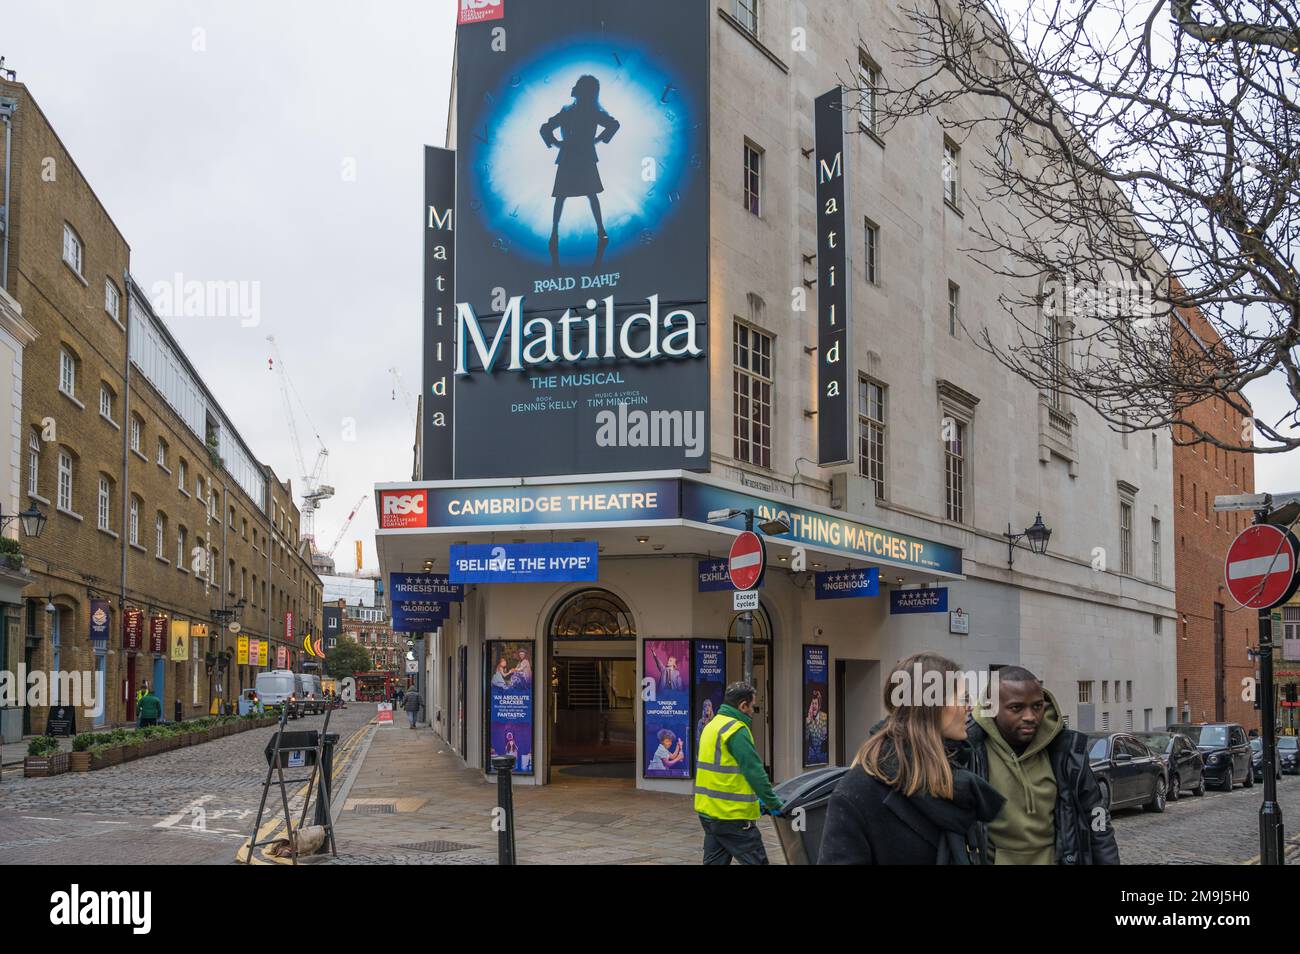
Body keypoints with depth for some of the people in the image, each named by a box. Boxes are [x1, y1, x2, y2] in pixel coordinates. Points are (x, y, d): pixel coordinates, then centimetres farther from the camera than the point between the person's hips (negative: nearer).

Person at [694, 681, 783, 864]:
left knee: (715, 861, 13)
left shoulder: (712, 726, 16)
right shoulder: (737, 730, -15)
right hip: (732, 815, -9)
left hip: (708, 810, 9)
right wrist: (773, 803, -8)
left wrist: (758, 800, 19)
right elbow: (754, 772, -17)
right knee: (756, 861, -3)